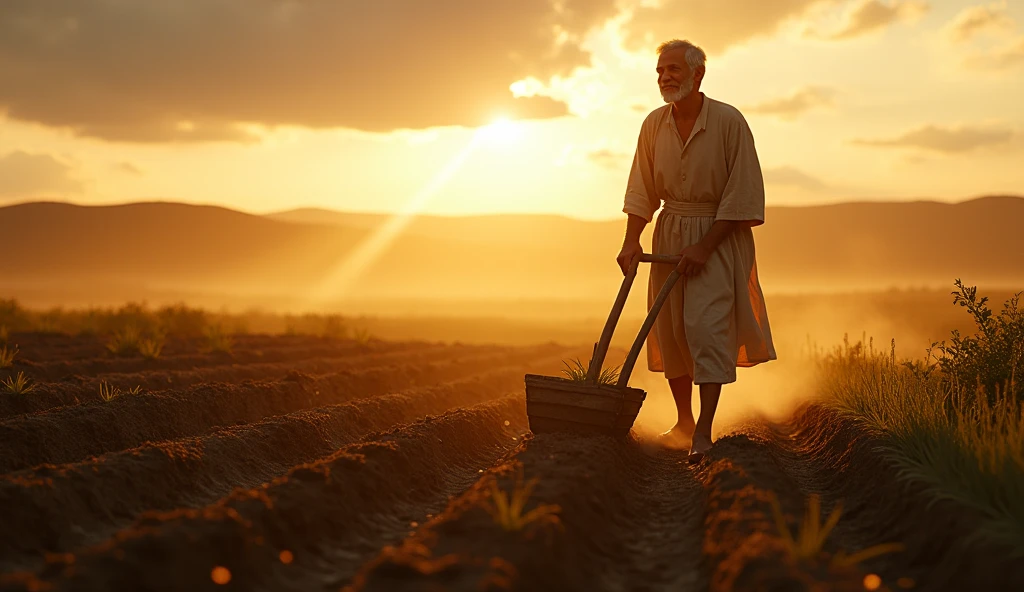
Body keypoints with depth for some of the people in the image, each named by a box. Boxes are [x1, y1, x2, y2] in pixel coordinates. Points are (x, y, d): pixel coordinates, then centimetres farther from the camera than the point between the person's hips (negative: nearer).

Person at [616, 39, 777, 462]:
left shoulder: (729, 122, -13)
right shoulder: (654, 125, 1)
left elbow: (742, 196, -13)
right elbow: (641, 190, 4)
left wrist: (704, 246, -17)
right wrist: (631, 240, -9)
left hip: (719, 236, -5)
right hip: (670, 234, 5)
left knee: (705, 323, -17)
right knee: (670, 329, 6)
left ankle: (704, 430, -15)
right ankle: (683, 422, 20)